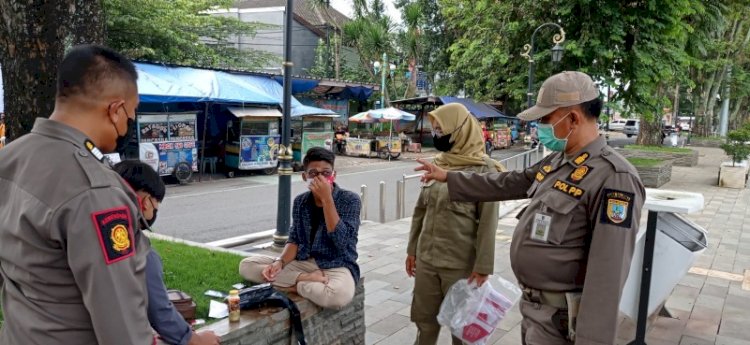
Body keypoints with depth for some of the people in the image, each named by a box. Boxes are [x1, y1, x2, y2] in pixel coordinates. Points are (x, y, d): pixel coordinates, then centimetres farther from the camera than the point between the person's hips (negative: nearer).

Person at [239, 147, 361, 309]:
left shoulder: (350, 199, -11)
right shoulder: (300, 201, 4)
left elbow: (341, 241, -22)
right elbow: (294, 240, 8)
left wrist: (326, 199, -26)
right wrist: (280, 262, -12)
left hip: (336, 267, -5)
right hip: (303, 263, 5)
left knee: (338, 295, -41)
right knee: (247, 265, -9)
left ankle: (294, 284, -15)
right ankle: (308, 278, -17)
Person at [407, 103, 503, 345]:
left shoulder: (483, 169, -11)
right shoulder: (436, 164, 7)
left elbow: (488, 221, -13)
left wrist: (483, 266, -15)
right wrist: (412, 249, 13)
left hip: (461, 264, -5)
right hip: (426, 260, 5)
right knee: (424, 320, 16)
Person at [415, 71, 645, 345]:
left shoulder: (614, 178, -23)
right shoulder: (557, 161, 6)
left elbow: (608, 271, -26)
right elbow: (508, 184, 19)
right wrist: (448, 178, 23)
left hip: (559, 317, -8)